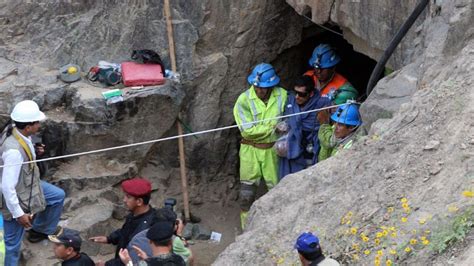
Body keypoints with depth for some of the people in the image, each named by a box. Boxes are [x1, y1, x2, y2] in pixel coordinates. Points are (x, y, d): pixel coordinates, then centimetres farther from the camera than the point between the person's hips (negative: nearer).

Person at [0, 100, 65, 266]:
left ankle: (42, 230, 45)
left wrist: (34, 152, -6)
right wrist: (18, 213, -25)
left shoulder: (15, 130, -12)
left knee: (58, 196, 26)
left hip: (28, 185, 9)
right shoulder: (14, 151, -39)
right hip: (16, 198, -9)